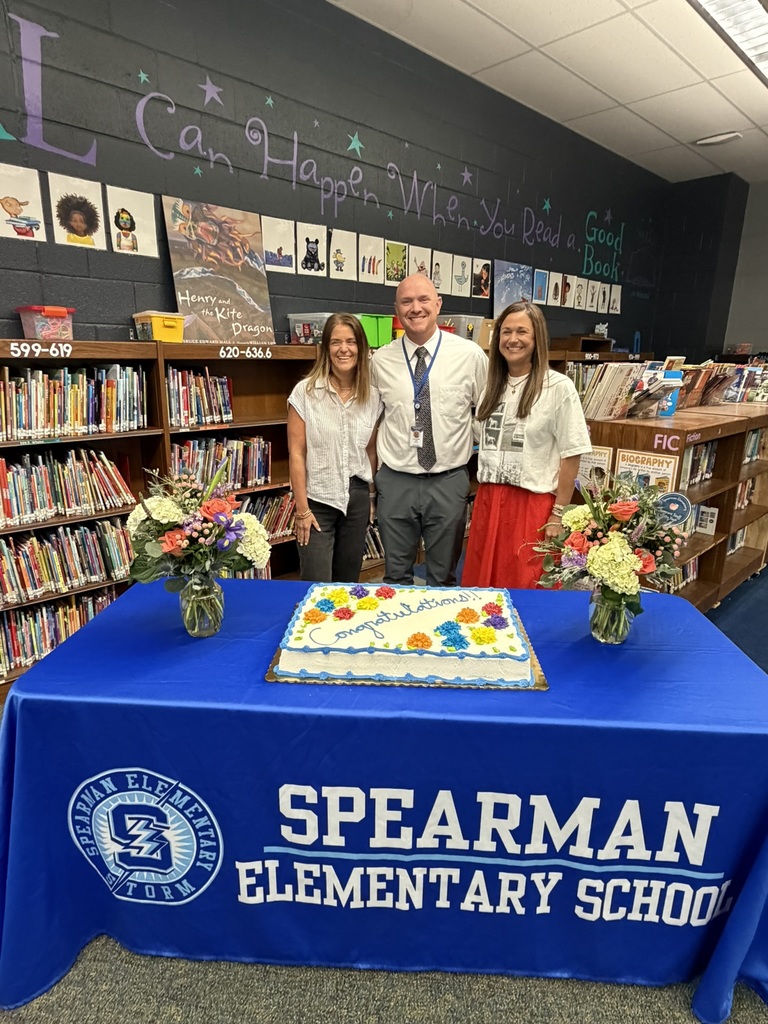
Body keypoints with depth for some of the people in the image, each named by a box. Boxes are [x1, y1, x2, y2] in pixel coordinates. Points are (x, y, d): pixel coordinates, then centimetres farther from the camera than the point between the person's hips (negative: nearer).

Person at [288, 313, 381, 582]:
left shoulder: (372, 395, 3)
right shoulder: (305, 391, -8)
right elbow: (296, 454, -8)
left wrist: (369, 497, 14)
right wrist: (302, 509, -10)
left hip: (357, 499, 4)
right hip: (317, 500, -3)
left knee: (348, 582, 16)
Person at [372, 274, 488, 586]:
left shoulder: (470, 354, -4)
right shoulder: (381, 360, 1)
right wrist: (375, 464, 11)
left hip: (449, 481, -1)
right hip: (395, 481, 2)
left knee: (444, 577, 15)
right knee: (396, 576, 15)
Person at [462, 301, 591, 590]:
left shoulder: (558, 387, -7)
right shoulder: (492, 385, 10)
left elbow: (571, 455, -8)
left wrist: (558, 514, -10)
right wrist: (484, 498, 12)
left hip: (533, 505, -5)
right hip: (488, 501, 5)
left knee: (527, 591, 5)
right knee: (483, 585, 12)